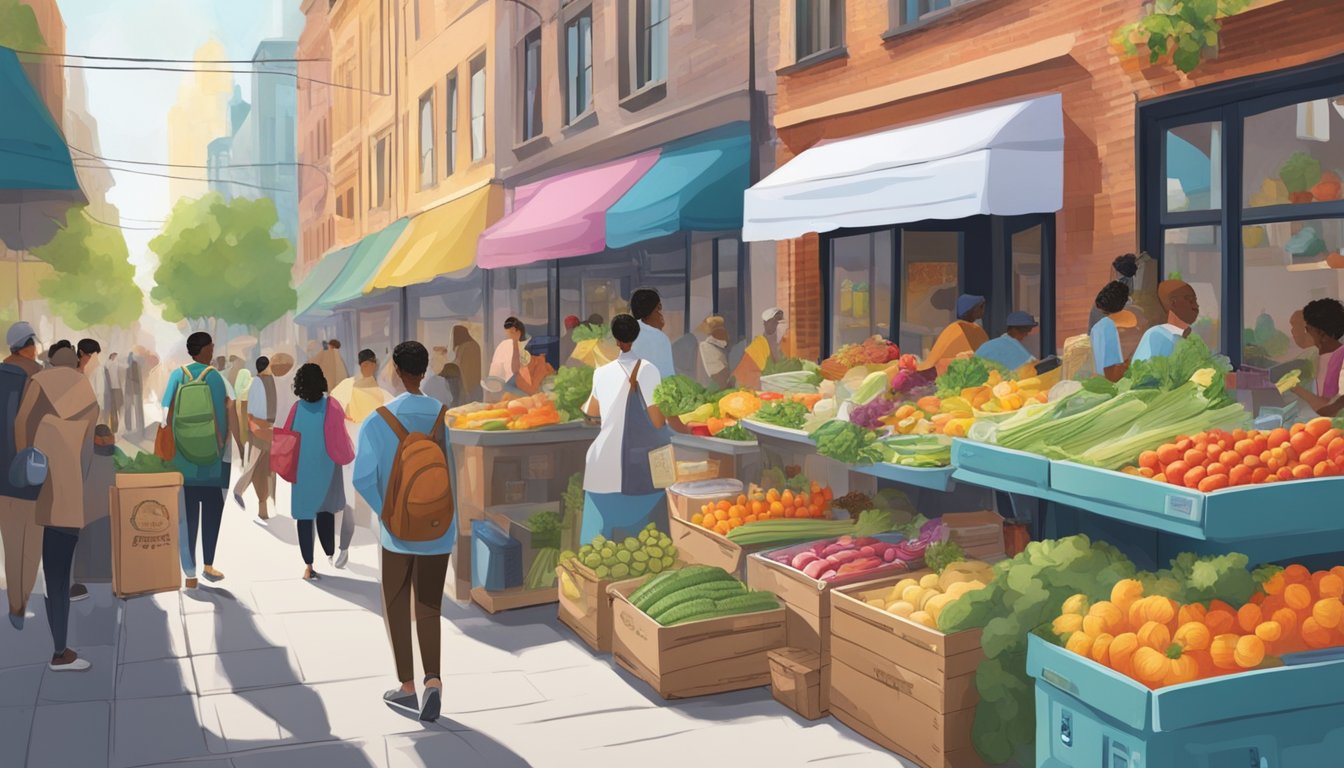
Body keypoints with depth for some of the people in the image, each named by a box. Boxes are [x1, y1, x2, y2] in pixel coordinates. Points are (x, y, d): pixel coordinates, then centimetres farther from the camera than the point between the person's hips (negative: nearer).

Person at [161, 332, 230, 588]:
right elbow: (221, 416, -8)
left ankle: (190, 573, 5)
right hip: (210, 454, -3)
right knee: (213, 507, 13)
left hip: (183, 456, 3)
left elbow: (166, 412, -1)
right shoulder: (214, 377, -8)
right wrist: (222, 448, 4)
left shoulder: (177, 375, 1)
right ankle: (208, 564, 8)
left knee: (187, 512, 5)